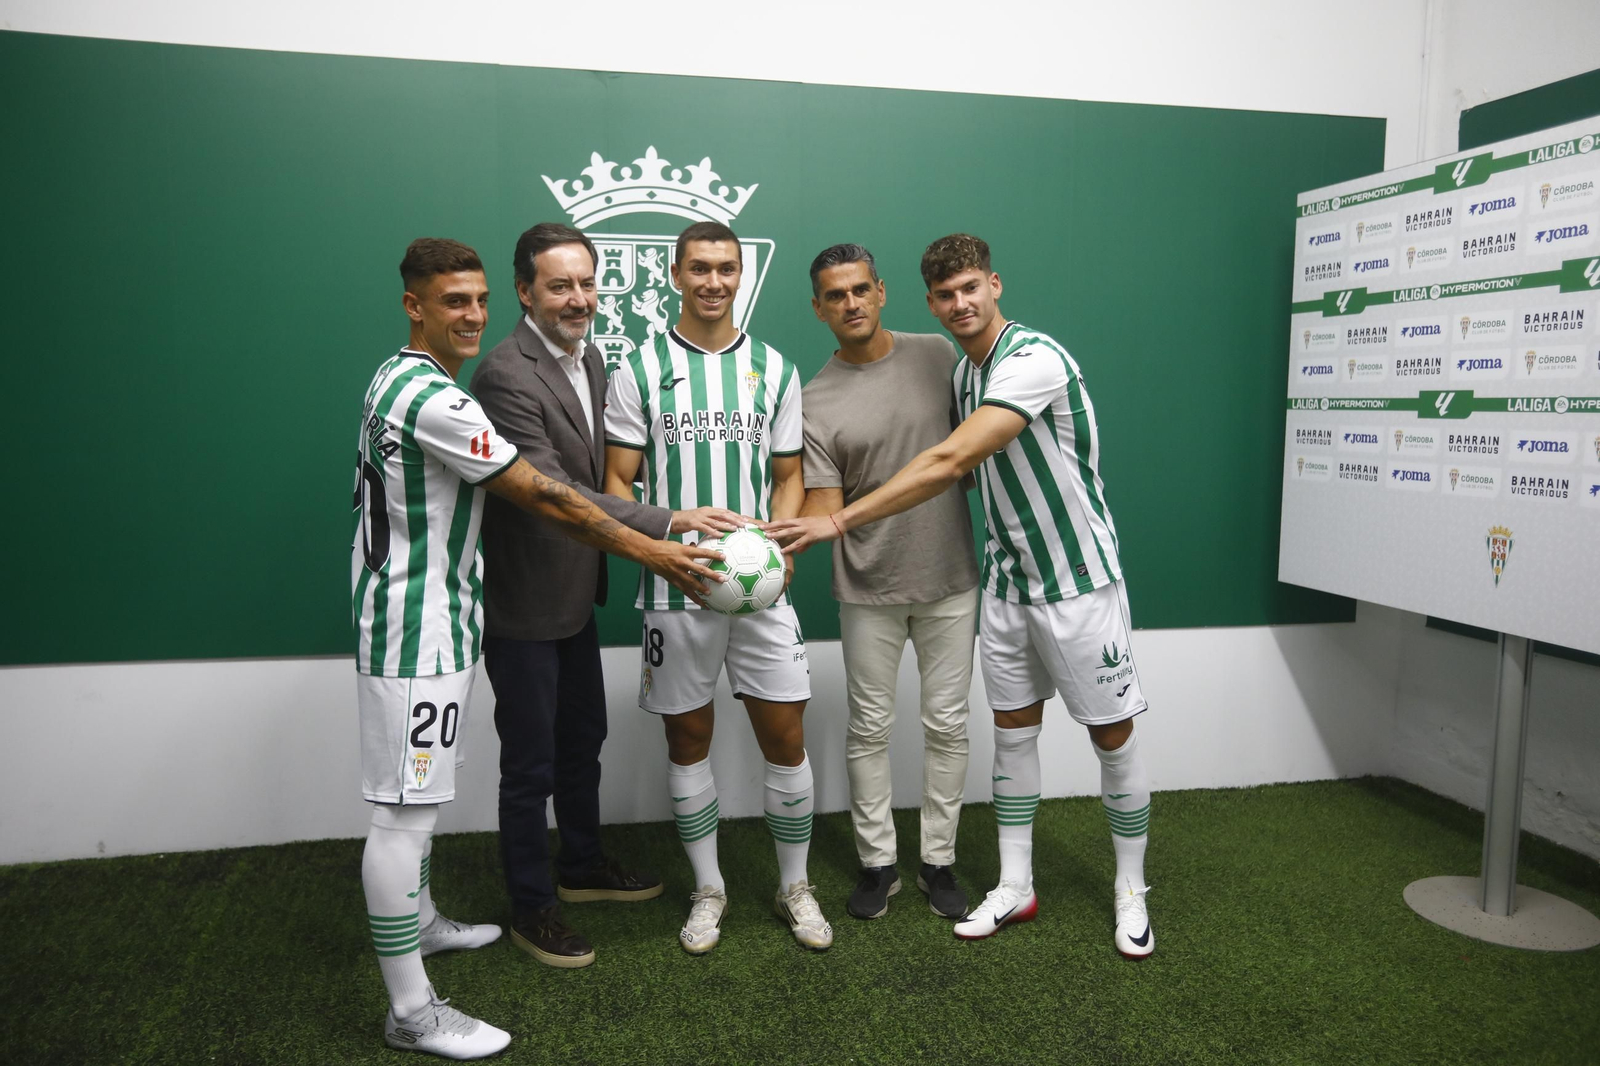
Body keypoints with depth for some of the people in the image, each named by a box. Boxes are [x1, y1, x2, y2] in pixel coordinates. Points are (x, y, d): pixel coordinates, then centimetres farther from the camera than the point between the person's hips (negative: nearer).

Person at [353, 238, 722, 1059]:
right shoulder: (432, 397, -21)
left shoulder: (397, 379, 13)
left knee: (417, 797, 23)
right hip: (416, 630, -11)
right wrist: (649, 551, -16)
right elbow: (543, 498, -21)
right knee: (405, 808, -4)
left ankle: (418, 922, 41)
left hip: (422, 618, 11)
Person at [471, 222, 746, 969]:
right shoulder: (505, 376, -24)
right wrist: (668, 523, -35)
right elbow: (553, 492, -31)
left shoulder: (590, 359, 5)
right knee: (530, 764, 7)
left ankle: (583, 866, 44)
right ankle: (531, 908, 26)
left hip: (575, 592, 9)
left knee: (583, 739, 23)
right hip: (522, 600, -8)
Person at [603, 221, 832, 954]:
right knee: (688, 736, 10)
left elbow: (788, 476, 10)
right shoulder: (639, 370, 0)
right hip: (674, 589, -1)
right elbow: (617, 482, -1)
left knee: (785, 734, 4)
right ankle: (708, 889, 28)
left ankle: (795, 887, 24)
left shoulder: (774, 369, 7)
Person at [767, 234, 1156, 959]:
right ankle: (1014, 887, 24)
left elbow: (950, 463, -30)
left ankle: (1130, 891, 24)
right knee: (1013, 730, 11)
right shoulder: (964, 373, 6)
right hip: (1007, 580, 8)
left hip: (1079, 579, -7)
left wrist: (838, 522, -30)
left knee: (1113, 735, 5)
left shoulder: (1034, 359, -22)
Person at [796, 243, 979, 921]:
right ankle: (877, 863, 24)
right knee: (870, 728, 8)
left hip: (948, 581, 2)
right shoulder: (815, 402, -6)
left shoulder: (937, 354, 1)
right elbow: (823, 506, -11)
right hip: (869, 590, -1)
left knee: (947, 724, 9)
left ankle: (938, 860, 24)